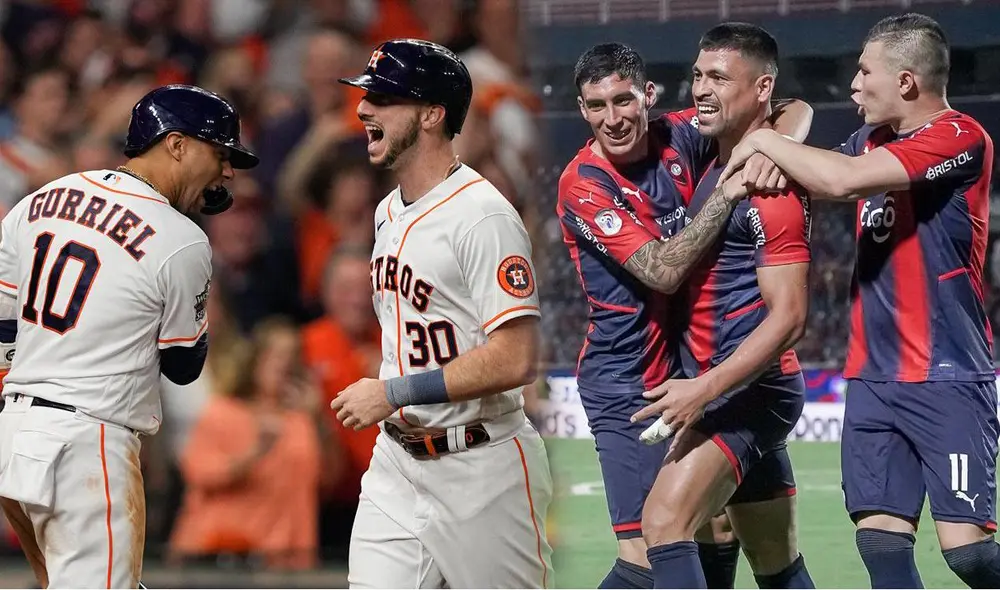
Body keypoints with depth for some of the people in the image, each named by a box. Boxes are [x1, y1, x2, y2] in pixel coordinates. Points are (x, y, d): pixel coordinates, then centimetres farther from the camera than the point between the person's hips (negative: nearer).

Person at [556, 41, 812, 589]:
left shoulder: (679, 138, -1)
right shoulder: (583, 184, -17)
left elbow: (796, 111, 5)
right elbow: (662, 270, -26)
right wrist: (728, 193, -28)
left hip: (692, 370, 6)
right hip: (626, 387, -6)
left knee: (720, 533, 12)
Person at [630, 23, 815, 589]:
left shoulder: (770, 187, -15)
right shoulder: (715, 167, 14)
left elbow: (788, 317, -21)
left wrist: (705, 388, -26)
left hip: (749, 389, -10)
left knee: (666, 521, -23)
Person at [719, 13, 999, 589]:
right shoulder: (874, 144, 16)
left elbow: (843, 180, -20)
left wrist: (765, 142, -6)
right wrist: (774, 162, 0)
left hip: (947, 379, -8)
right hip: (874, 375, 8)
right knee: (881, 540, -3)